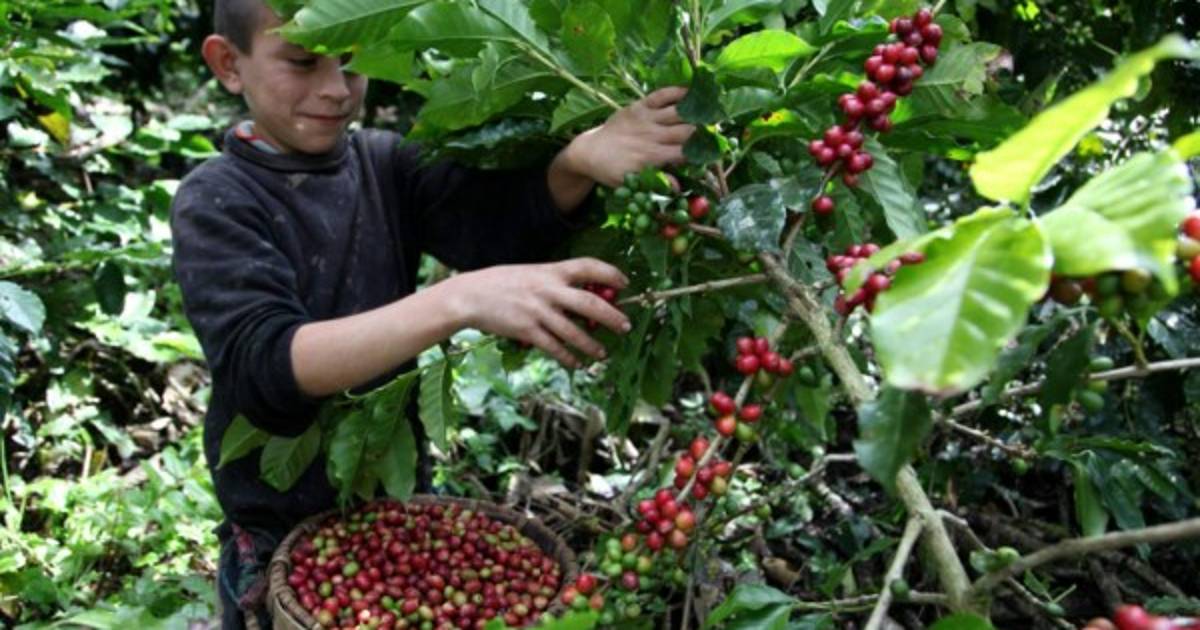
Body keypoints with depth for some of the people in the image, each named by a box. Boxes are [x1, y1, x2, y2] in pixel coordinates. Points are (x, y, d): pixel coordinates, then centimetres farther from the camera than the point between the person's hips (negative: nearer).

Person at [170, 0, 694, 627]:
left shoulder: (387, 163, -3)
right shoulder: (215, 202, -14)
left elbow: (504, 223, -19)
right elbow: (265, 367, -29)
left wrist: (578, 161, -41)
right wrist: (458, 300, -42)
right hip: (285, 544, -3)